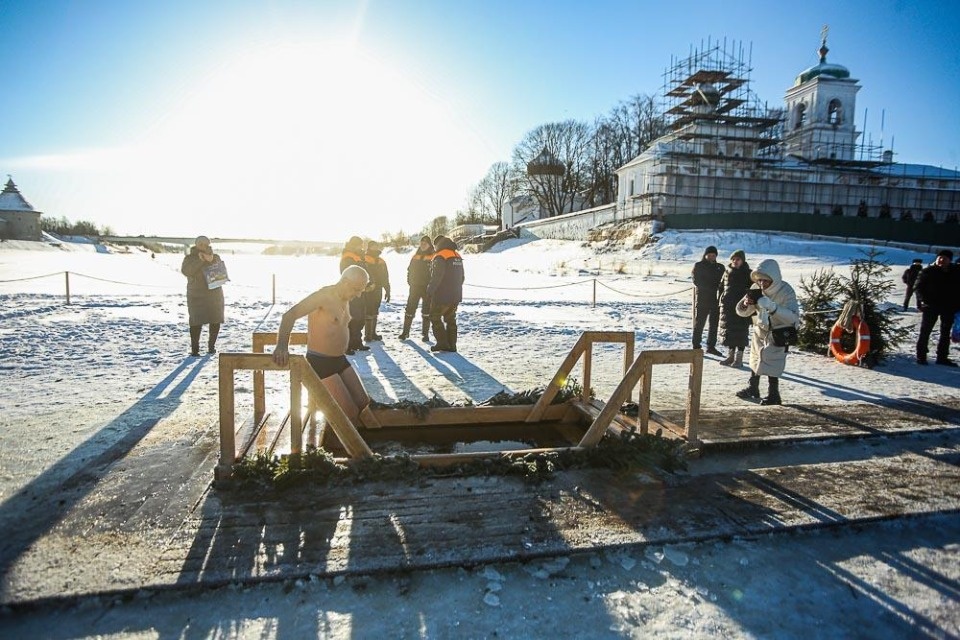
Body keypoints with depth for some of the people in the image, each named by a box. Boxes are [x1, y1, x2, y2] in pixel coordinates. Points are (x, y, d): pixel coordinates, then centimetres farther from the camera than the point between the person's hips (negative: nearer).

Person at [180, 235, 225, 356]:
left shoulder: (215, 257, 10)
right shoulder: (189, 258, 4)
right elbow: (185, 271, -14)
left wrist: (211, 261, -17)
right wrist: (200, 261, -20)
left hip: (214, 294, 3)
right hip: (196, 295, -3)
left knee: (215, 321, 3)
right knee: (196, 321, -11)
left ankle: (211, 345, 19)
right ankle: (194, 348, -5)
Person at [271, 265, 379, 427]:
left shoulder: (345, 300, 9)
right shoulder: (323, 296, -18)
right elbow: (290, 315, -27)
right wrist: (282, 346, -41)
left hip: (340, 360, 8)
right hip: (319, 362, -8)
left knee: (363, 403, 10)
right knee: (350, 413, -9)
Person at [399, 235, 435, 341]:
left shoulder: (434, 256, -3)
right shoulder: (416, 256, 10)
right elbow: (410, 270, 15)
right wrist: (410, 281, 3)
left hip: (427, 288, -3)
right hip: (415, 287, 3)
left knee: (426, 311, 4)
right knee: (409, 309, 4)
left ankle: (426, 333, 12)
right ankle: (405, 331, 13)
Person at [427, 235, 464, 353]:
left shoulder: (440, 257, -15)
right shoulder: (458, 256, 12)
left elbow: (436, 277, -20)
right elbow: (461, 277, 17)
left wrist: (430, 290, -8)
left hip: (442, 295, -8)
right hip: (455, 296, 8)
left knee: (435, 317, 5)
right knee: (450, 319, 15)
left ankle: (442, 342, 1)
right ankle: (451, 344, 15)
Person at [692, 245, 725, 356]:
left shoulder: (720, 267, 12)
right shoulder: (698, 266, 0)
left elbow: (723, 282, 8)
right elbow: (696, 281, -11)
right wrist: (713, 287, -16)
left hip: (716, 299, 5)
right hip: (702, 299, -4)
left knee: (714, 323, 8)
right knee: (699, 323, 0)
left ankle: (711, 346, 18)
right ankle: (696, 346, 5)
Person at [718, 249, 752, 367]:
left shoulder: (748, 274, -3)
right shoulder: (727, 272, 9)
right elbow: (721, 288, 15)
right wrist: (720, 302, 9)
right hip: (727, 306, 5)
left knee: (741, 332, -1)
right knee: (729, 330, 10)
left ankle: (739, 358, 6)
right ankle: (730, 355, 22)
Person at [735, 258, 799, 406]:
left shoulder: (786, 291, -26)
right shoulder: (756, 289, -12)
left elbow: (793, 317, -37)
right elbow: (741, 312, -7)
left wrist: (771, 306, -48)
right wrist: (746, 304, -31)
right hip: (760, 329, 6)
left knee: (771, 364, -8)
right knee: (755, 360, 18)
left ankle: (773, 394, 9)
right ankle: (753, 388, 35)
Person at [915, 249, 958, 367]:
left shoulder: (954, 272, 3)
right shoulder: (928, 271, -6)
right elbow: (919, 287, -4)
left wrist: (956, 304, -1)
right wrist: (924, 300, -15)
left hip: (949, 307, 4)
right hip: (930, 306, -4)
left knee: (946, 333, 10)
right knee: (925, 332, -3)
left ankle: (942, 357, 18)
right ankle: (921, 356, 2)